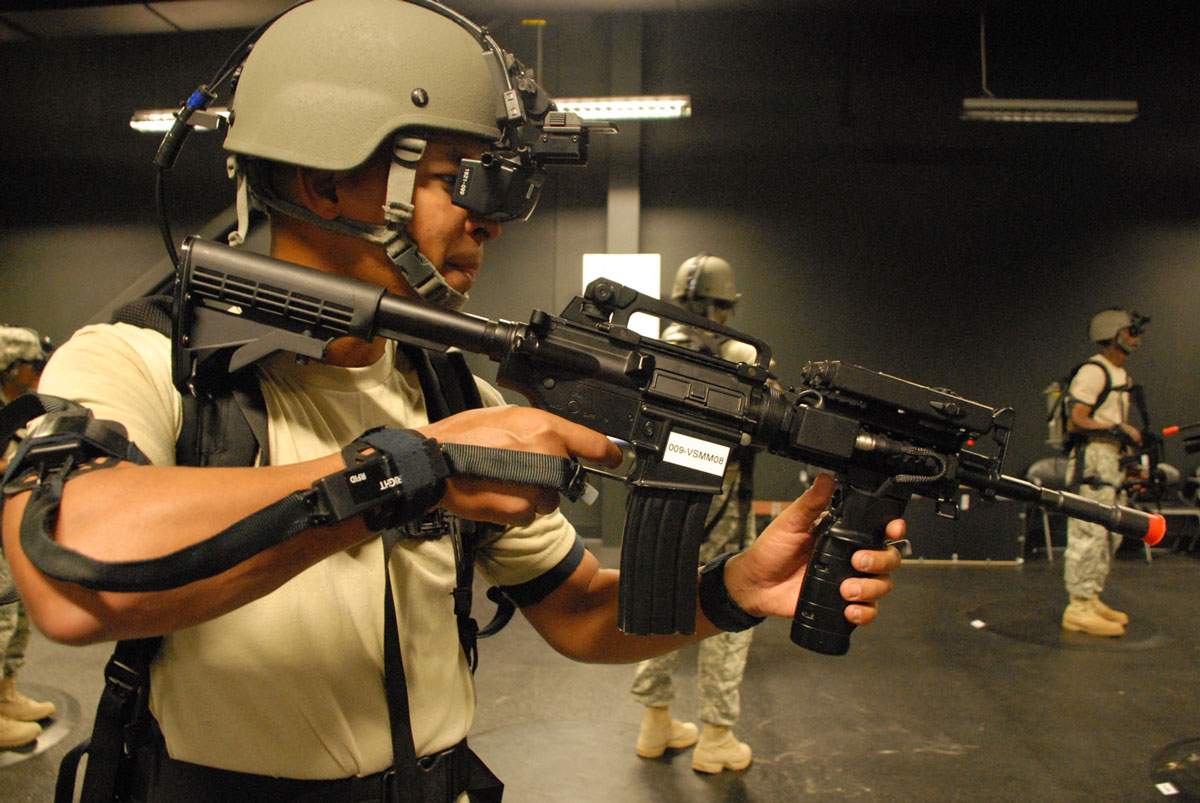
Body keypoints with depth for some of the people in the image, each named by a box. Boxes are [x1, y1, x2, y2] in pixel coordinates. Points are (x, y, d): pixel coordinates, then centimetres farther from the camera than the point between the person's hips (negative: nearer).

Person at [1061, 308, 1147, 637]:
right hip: (1092, 460, -10)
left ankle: (1092, 599, 22)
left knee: (1108, 534, 13)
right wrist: (1120, 429, -17)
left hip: (1111, 461, 10)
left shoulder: (1120, 373, 19)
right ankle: (1078, 607, -5)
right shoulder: (1092, 372, -12)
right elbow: (1075, 422, -18)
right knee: (1089, 534, -9)